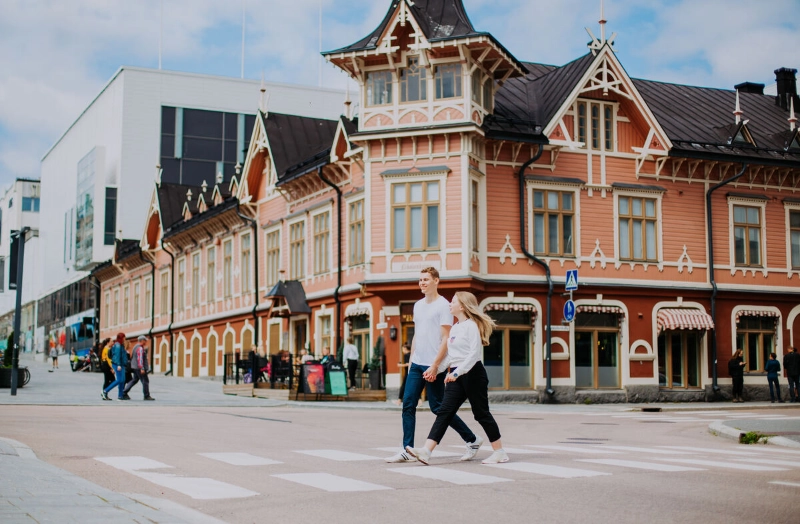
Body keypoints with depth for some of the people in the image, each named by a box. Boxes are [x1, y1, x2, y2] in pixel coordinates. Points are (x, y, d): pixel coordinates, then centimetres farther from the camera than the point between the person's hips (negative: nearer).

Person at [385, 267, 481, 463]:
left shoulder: (443, 305, -9)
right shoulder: (418, 305, 14)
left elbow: (445, 339, -13)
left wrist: (434, 366, -18)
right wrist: (411, 359, 15)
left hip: (433, 366, -7)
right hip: (416, 364, 7)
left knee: (438, 407, -2)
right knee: (408, 405, 0)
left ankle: (472, 441, 13)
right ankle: (407, 451, 3)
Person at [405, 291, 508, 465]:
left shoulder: (471, 325, -11)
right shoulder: (455, 328, 15)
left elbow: (474, 353, -20)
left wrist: (457, 372, -24)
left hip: (472, 373, -8)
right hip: (456, 375, 8)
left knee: (481, 413, 0)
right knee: (444, 412, -3)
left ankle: (500, 452, 13)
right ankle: (426, 451, -12)